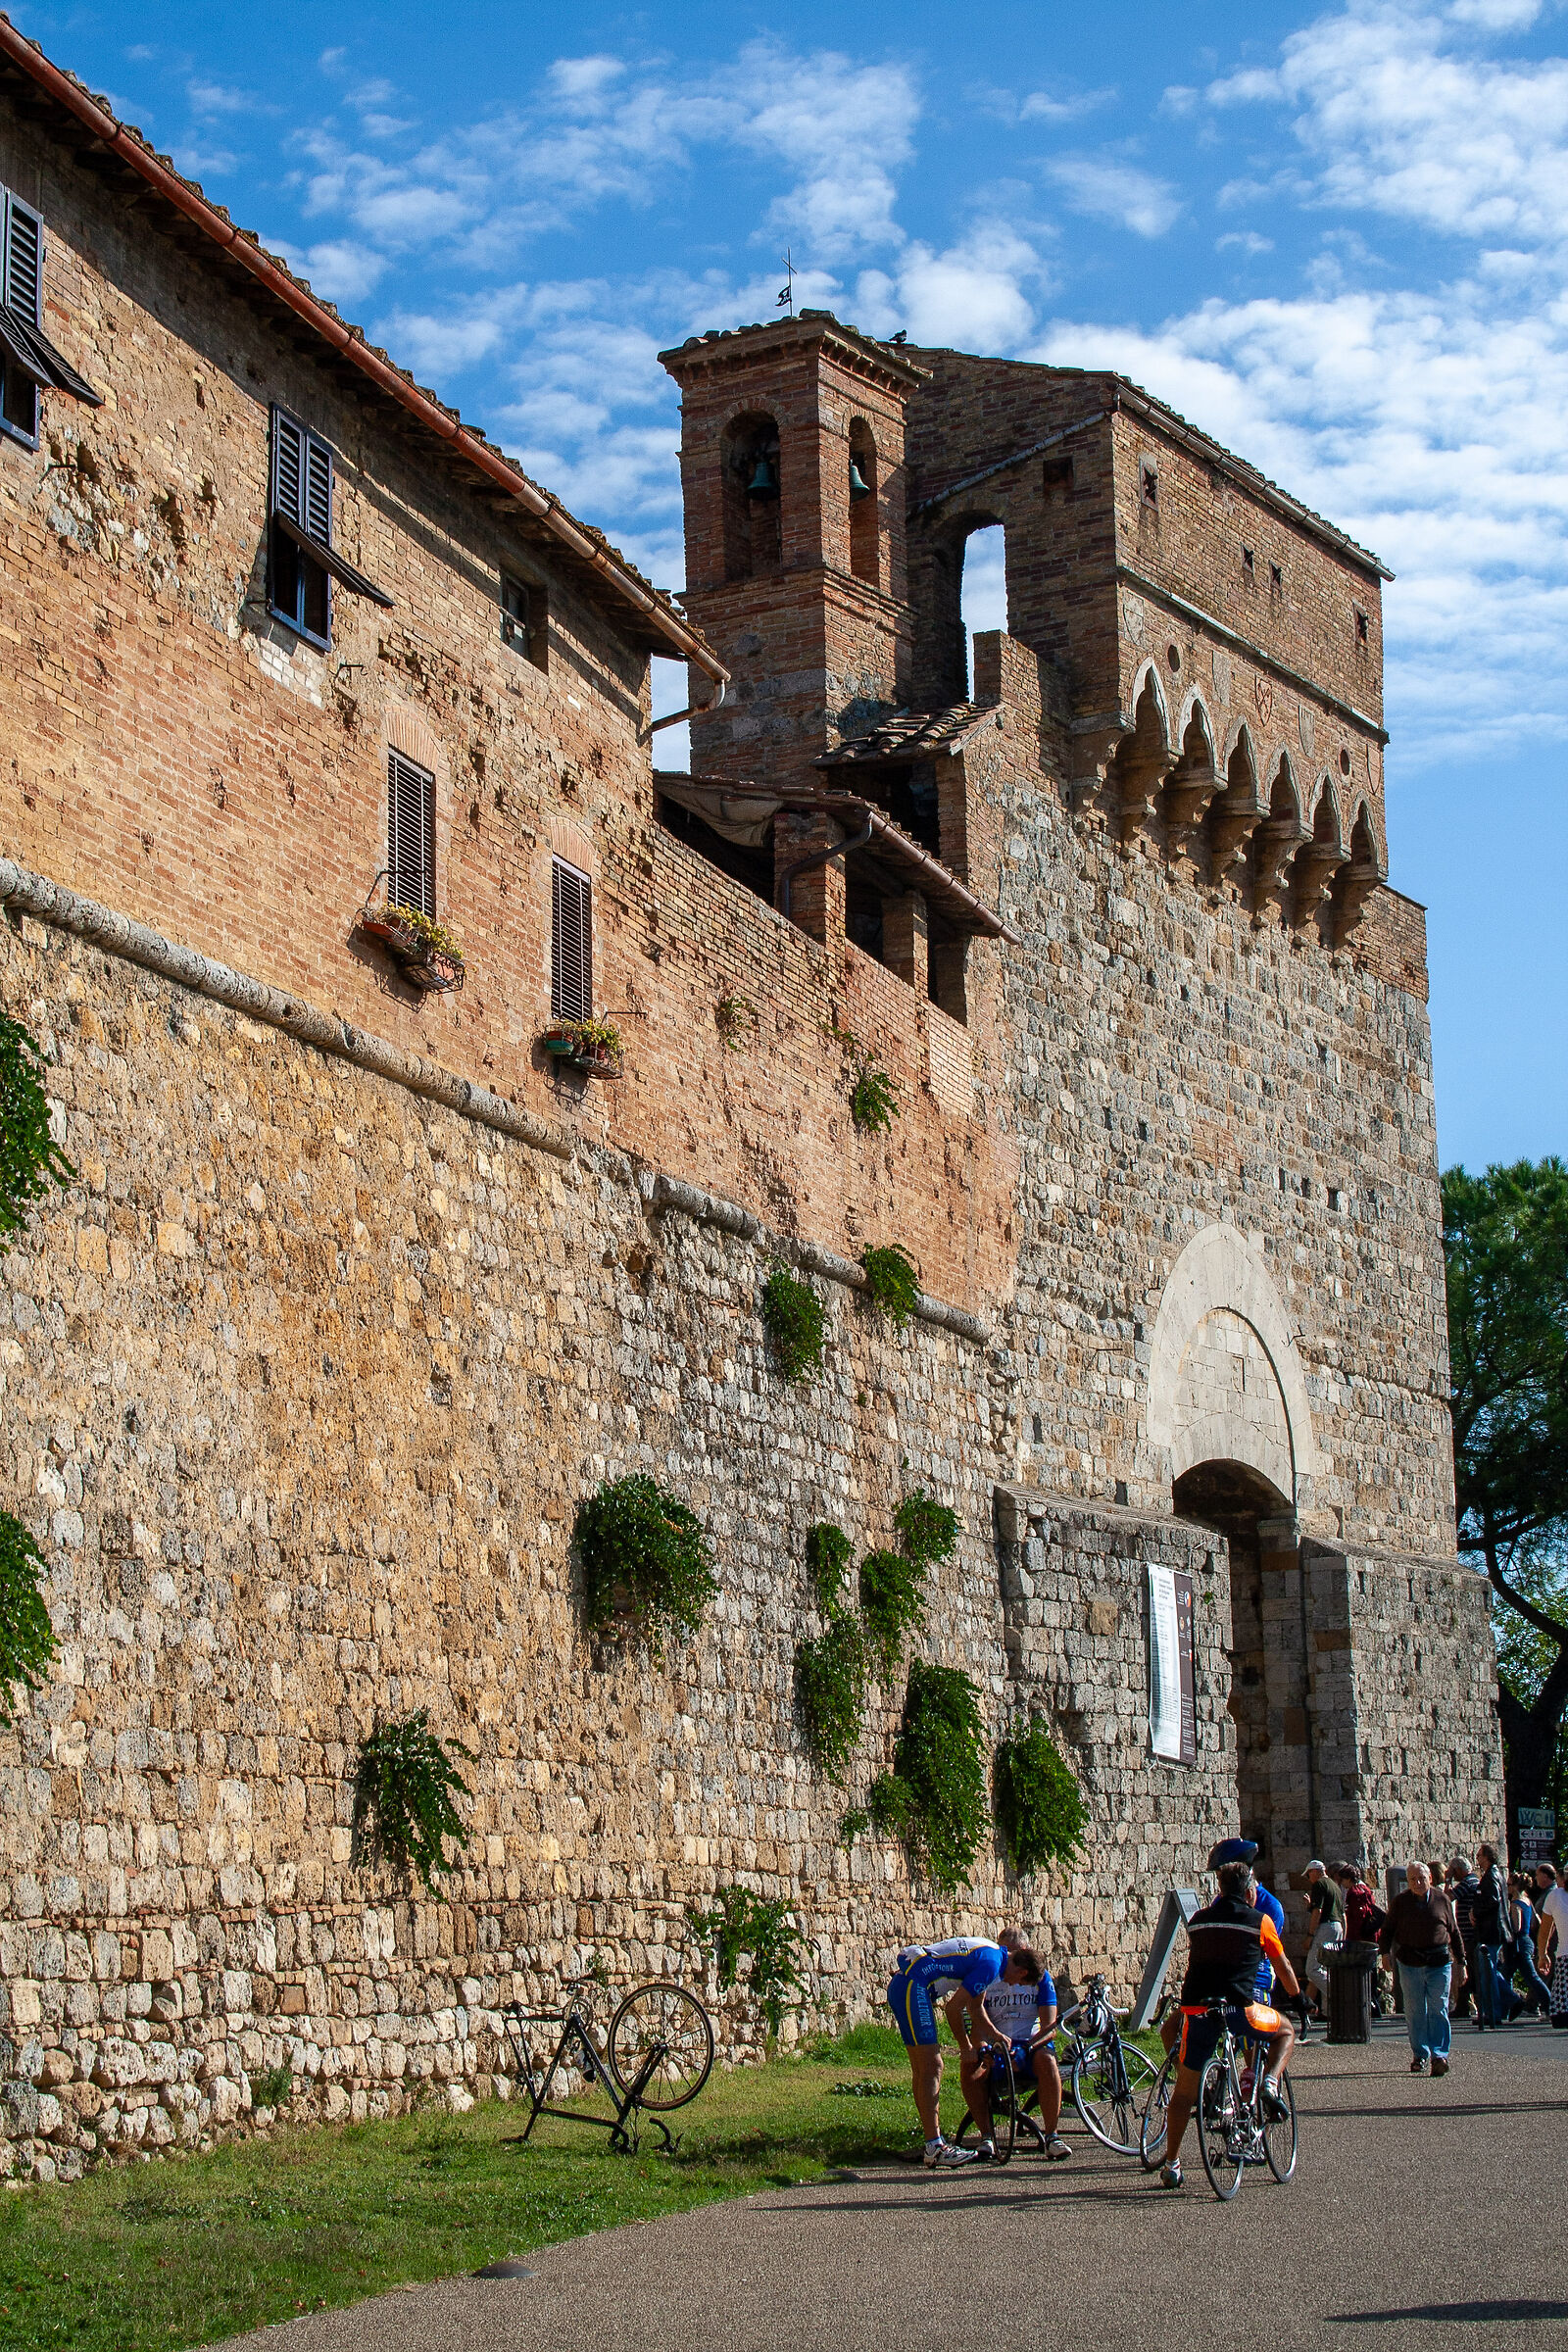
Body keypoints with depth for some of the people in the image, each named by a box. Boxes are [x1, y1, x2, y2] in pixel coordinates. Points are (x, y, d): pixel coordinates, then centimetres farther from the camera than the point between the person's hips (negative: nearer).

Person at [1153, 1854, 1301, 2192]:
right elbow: (1283, 1968, 18)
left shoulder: (1198, 1920, 17)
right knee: (1285, 2031, 26)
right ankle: (1270, 2083, 0)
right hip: (1238, 2009, -3)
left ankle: (1171, 2165, 10)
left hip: (1197, 2009, 3)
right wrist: (1298, 1997, 35)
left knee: (1184, 2089, 14)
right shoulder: (1259, 1920, 8)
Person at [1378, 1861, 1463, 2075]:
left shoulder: (1442, 1900, 6)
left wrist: (1460, 1961, 14)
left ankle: (1440, 2055, -6)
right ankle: (1419, 2055, 14)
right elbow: (1387, 1930, 10)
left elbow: (1454, 1932, 14)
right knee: (1415, 2012, 5)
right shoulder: (1400, 1902, 3)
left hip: (1439, 1963, 0)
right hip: (1410, 1963, 0)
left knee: (1438, 2010, -5)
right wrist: (1384, 1953, -3)